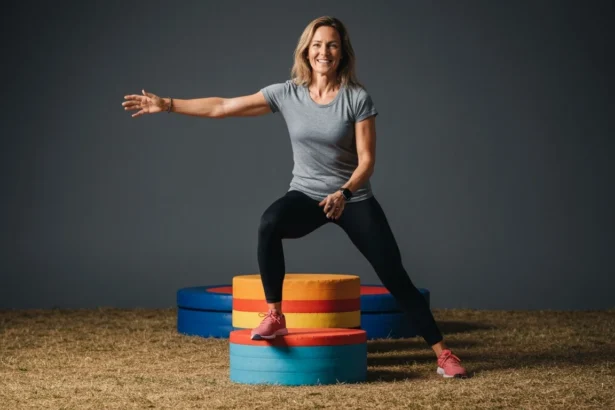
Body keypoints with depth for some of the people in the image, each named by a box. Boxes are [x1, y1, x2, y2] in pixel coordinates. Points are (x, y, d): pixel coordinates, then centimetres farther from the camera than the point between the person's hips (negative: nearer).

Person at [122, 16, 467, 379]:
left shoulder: (358, 98, -13)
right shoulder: (287, 93, -6)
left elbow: (366, 160, -14)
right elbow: (222, 108, -3)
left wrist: (344, 193, -33)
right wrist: (167, 105, -5)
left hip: (354, 198, -1)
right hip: (306, 195, 1)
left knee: (394, 276, -5)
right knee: (270, 223, -33)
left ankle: (443, 353, 3)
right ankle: (275, 317, -21)